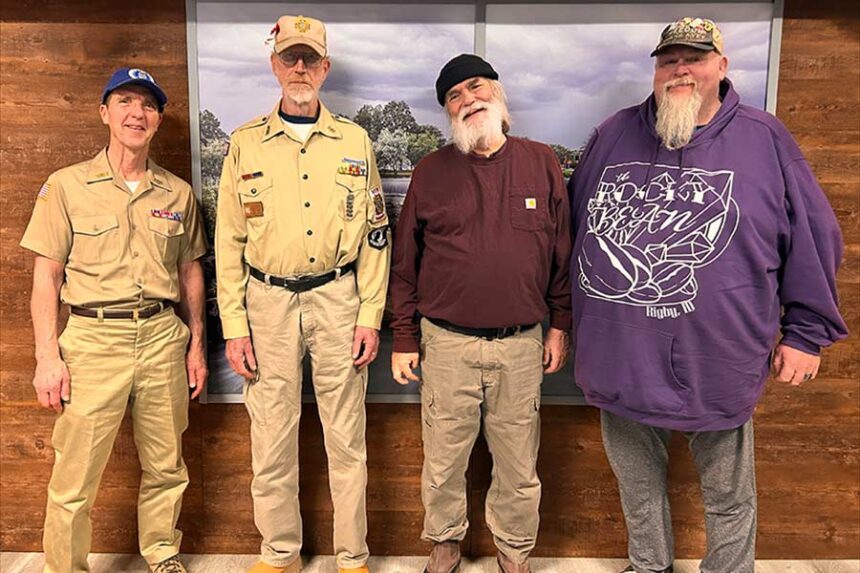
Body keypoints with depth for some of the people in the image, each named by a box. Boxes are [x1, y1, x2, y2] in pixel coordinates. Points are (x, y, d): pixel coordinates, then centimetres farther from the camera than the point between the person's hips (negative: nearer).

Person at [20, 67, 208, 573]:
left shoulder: (178, 193, 9)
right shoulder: (67, 186, 1)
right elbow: (46, 275, 0)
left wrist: (197, 344, 10)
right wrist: (48, 356, -6)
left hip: (163, 336, 3)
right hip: (94, 337, -2)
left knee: (166, 467, 12)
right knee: (75, 479, 3)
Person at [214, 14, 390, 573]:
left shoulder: (354, 141, 5)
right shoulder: (246, 144, 4)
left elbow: (375, 235, 3)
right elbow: (229, 241, 3)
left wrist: (371, 316, -3)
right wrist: (234, 325, -2)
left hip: (338, 298, 0)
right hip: (268, 301, 1)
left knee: (346, 436, 8)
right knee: (272, 436, 9)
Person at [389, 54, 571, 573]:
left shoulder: (542, 163, 3)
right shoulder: (431, 172, 2)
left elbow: (562, 252, 7)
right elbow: (406, 263, 6)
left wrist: (560, 324, 6)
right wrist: (404, 339, 5)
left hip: (521, 344, 1)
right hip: (447, 344, 0)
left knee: (518, 465, 14)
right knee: (444, 462, 13)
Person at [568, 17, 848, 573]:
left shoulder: (765, 140, -3)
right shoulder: (614, 134, 4)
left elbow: (814, 237, 2)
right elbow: (574, 224, 11)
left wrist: (805, 332, 3)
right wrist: (570, 316, 12)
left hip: (719, 367, -2)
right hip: (621, 366, 3)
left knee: (729, 499, 18)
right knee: (638, 487, 22)